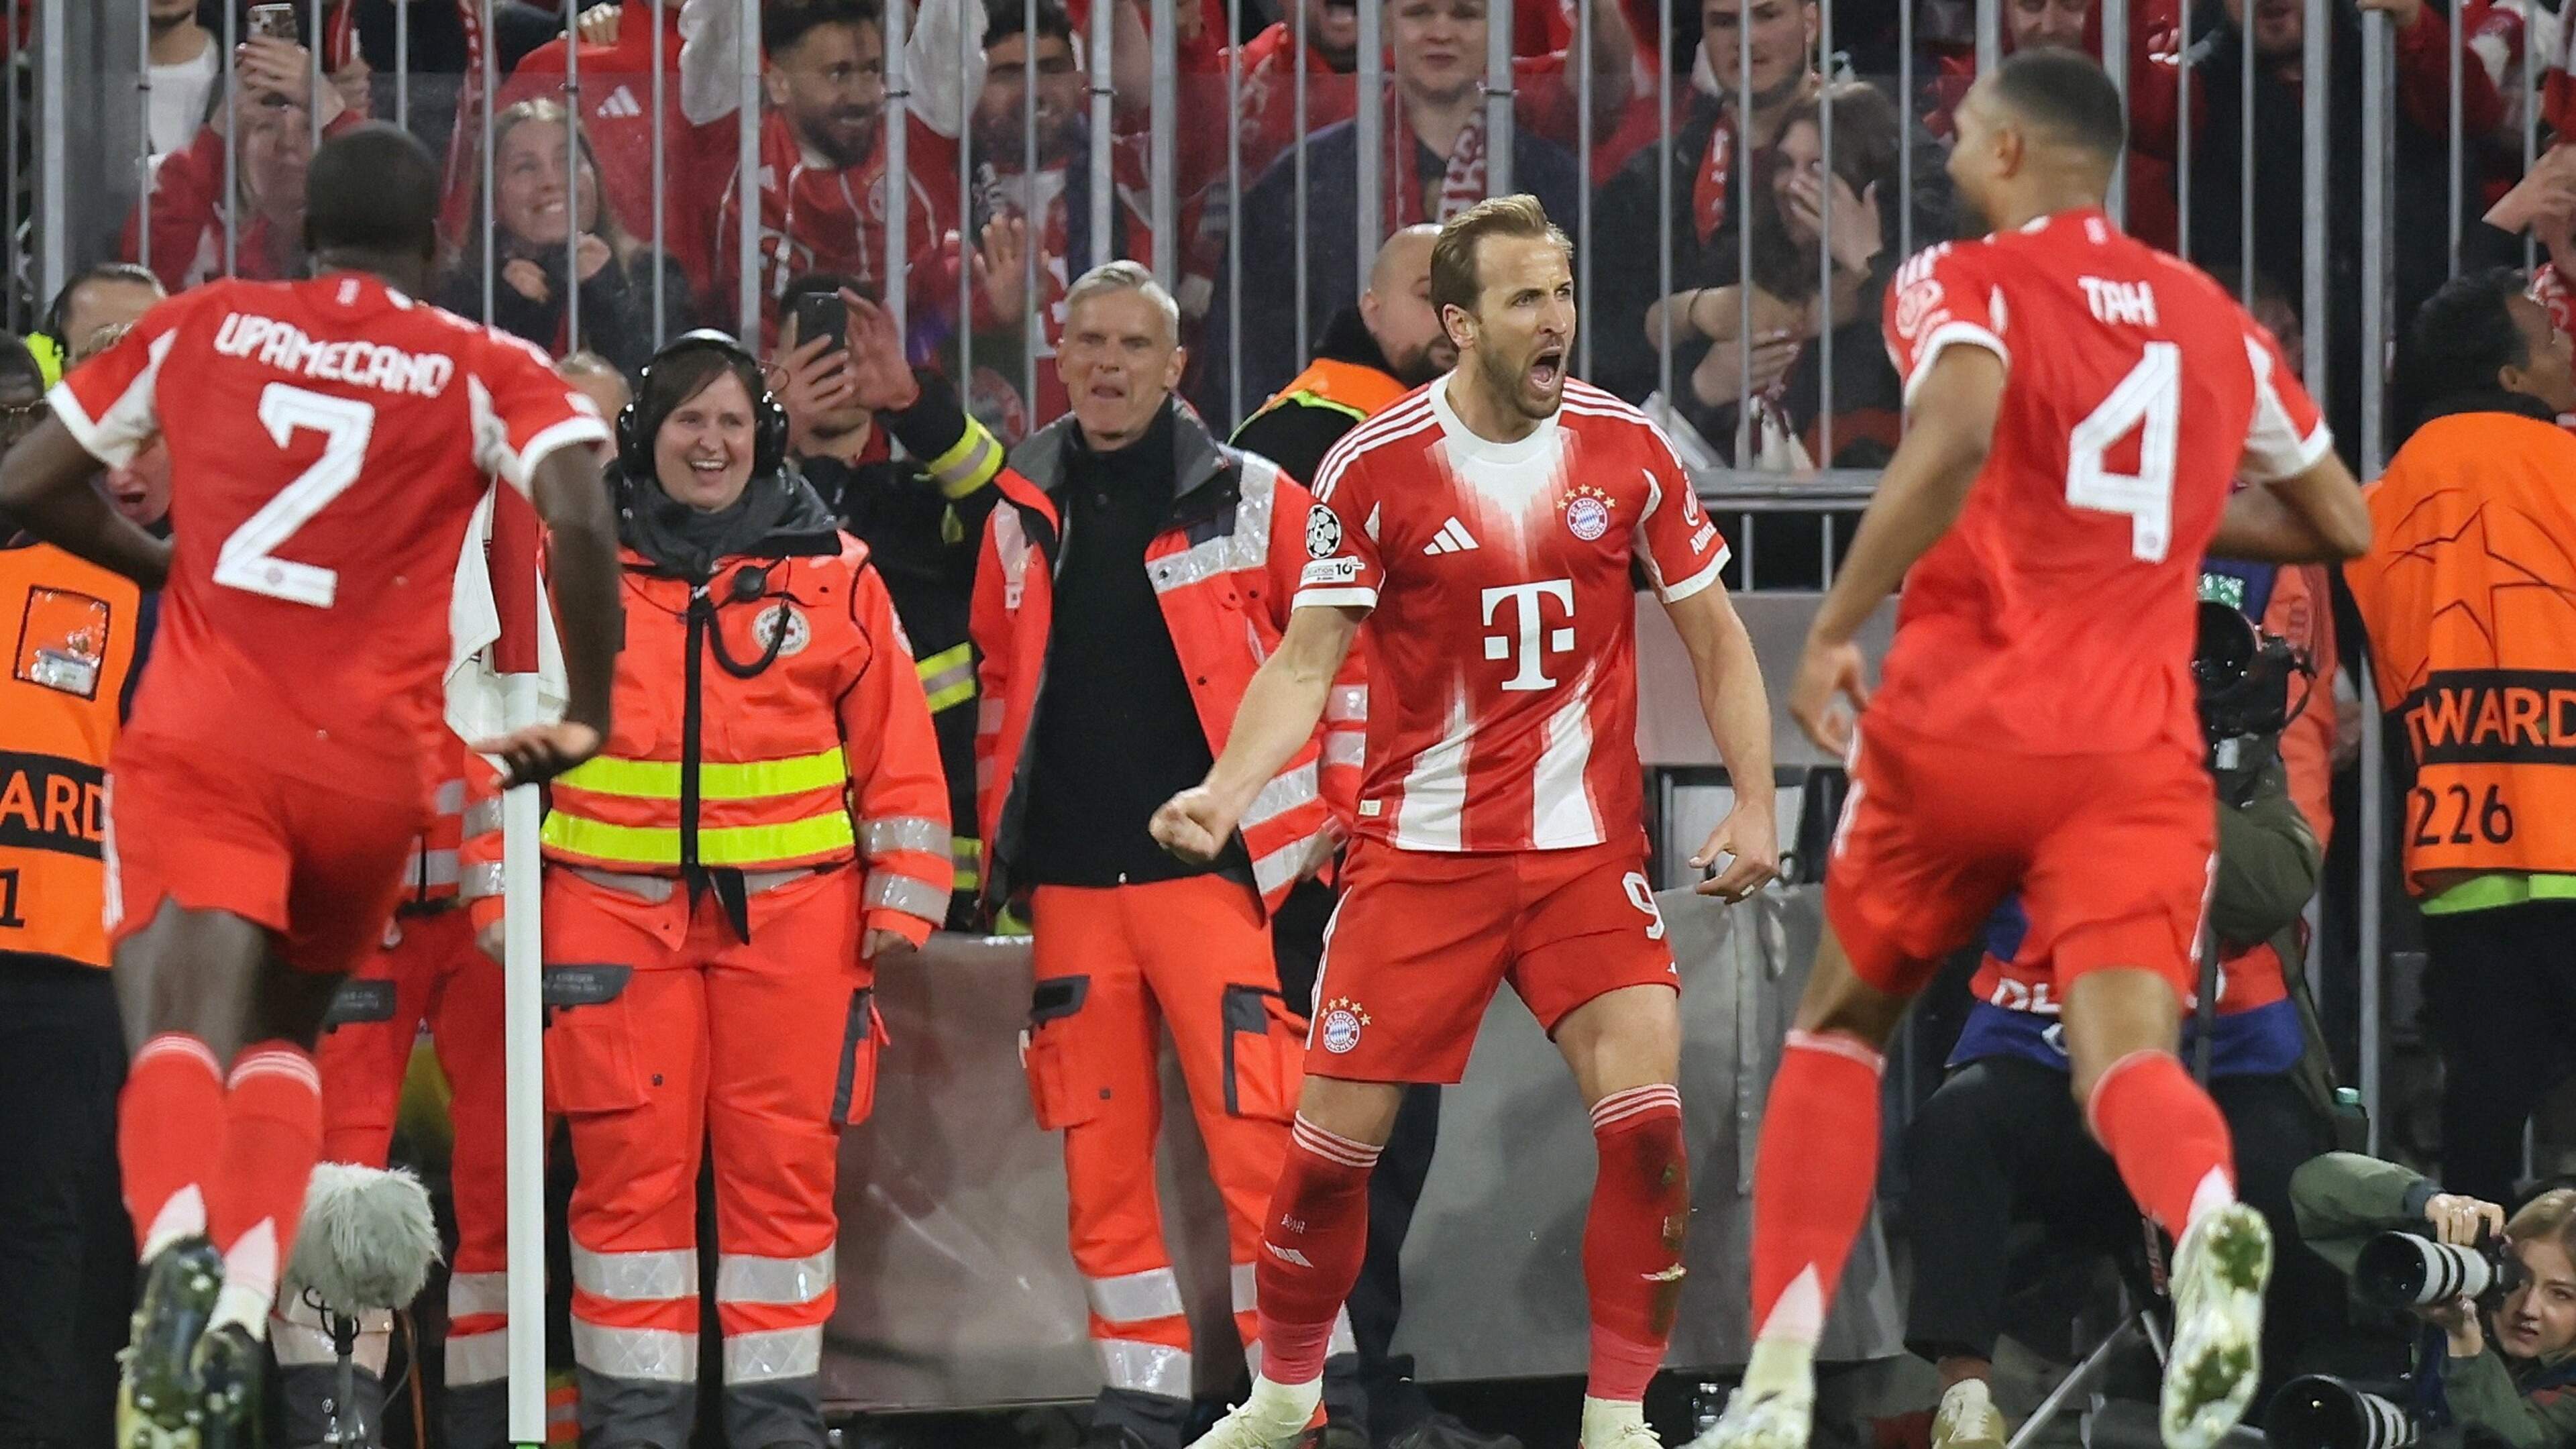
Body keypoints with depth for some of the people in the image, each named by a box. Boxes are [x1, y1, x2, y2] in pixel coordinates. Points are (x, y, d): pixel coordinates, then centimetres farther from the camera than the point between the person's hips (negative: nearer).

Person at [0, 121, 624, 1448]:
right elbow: (581, 520, -11)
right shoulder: (485, 372, 6)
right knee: (282, 1042, 21)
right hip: (370, 769, 1)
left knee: (179, 1038, -14)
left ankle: (179, 1248, -48)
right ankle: (244, 1313, -2)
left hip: (200, 744, -1)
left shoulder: (199, 328, 12)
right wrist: (588, 718, 1)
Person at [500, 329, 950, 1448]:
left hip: (789, 917, 0)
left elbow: (895, 746, 9)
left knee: (783, 1164, 1)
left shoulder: (834, 574, 7)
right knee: (631, 1163, -2)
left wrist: (901, 897, 4)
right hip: (617, 912, 0)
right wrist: (497, 897, 5)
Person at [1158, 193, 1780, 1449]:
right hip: (1420, 853, -1)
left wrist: (1754, 802, -2)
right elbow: (1308, 660, -3)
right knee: (1335, 1137, -2)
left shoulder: (1627, 448, 0)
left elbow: (1713, 636, 8)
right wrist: (1226, 791, -19)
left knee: (1644, 1116, -16)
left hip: (1589, 849, 1)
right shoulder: (1373, 469, -7)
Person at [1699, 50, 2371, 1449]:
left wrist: (1832, 629, -17)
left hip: (1961, 720, -2)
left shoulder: (1962, 283, 1)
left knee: (1839, 1027, 19)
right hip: (2140, 745, 2)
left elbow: (1959, 432, -22)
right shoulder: (2214, 322, 17)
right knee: (2127, 1054, -11)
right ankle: (2208, 1219, -47)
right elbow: (2343, 524, 25)